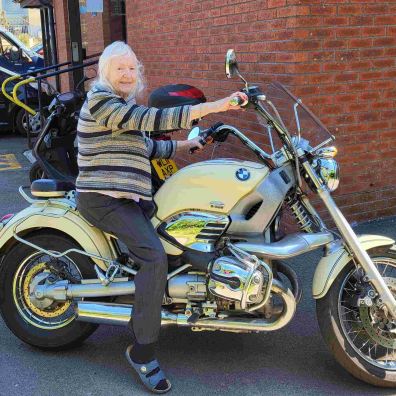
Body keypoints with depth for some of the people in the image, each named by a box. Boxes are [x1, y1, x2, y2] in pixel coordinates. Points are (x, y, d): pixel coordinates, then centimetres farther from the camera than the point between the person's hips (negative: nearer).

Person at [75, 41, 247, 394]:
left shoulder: (125, 107, 20)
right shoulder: (100, 101, -12)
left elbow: (149, 147, 26)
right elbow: (153, 119, -24)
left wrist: (193, 143, 23)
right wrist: (216, 106, -27)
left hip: (128, 197, 11)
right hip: (103, 198, -11)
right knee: (154, 256, -27)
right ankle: (143, 352, -19)